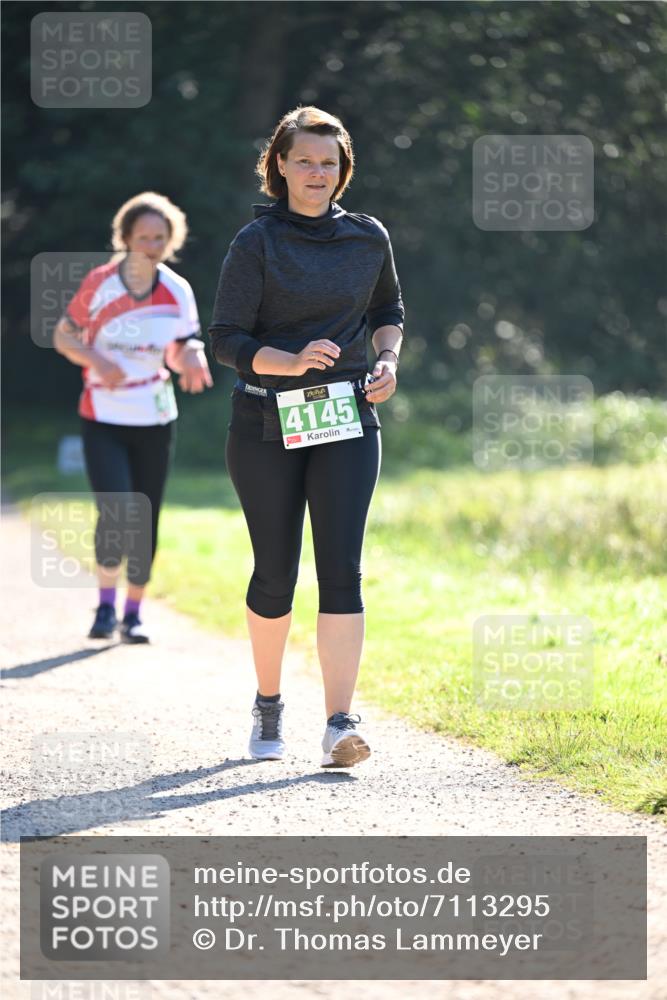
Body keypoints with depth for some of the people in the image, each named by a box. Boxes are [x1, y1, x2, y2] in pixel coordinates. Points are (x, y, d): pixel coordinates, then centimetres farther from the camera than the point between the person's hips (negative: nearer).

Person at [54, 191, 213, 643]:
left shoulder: (178, 291, -1)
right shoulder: (100, 283, -8)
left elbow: (181, 350, 10)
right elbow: (63, 335, 0)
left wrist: (191, 357, -14)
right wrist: (96, 360, -19)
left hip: (155, 420, 3)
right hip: (103, 420, -3)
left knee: (146, 522, 5)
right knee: (115, 513, -18)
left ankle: (133, 614, 21)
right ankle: (106, 605, 0)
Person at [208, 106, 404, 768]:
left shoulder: (368, 238, 6)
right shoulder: (256, 242, -4)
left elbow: (388, 309, 23)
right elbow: (225, 339, -8)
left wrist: (388, 359, 3)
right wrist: (294, 361, -24)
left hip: (347, 421, 2)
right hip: (265, 426, -2)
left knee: (341, 567, -11)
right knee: (276, 572, 5)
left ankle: (339, 725, -17)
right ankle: (268, 706, 28)